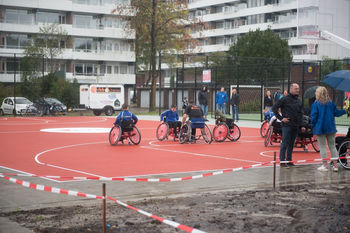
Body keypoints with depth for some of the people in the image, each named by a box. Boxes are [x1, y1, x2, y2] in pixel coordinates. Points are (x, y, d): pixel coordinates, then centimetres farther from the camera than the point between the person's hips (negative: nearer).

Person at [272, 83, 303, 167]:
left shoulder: (299, 101, 12)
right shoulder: (285, 99, -7)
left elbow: (301, 113, 22)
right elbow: (274, 108, -7)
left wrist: (300, 123, 11)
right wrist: (281, 118, -10)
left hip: (295, 126, 6)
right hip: (287, 125, -6)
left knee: (291, 144, 11)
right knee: (285, 143, -4)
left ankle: (289, 160, 18)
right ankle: (282, 161, 1)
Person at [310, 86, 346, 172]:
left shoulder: (316, 103, -10)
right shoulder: (331, 103, 3)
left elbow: (314, 116, -10)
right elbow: (336, 113, 9)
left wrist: (312, 125, 4)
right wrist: (344, 111, 25)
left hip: (320, 128, -4)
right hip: (331, 128, 4)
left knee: (322, 146, 4)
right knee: (332, 146, 10)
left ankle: (325, 165, 3)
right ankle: (335, 165, 8)